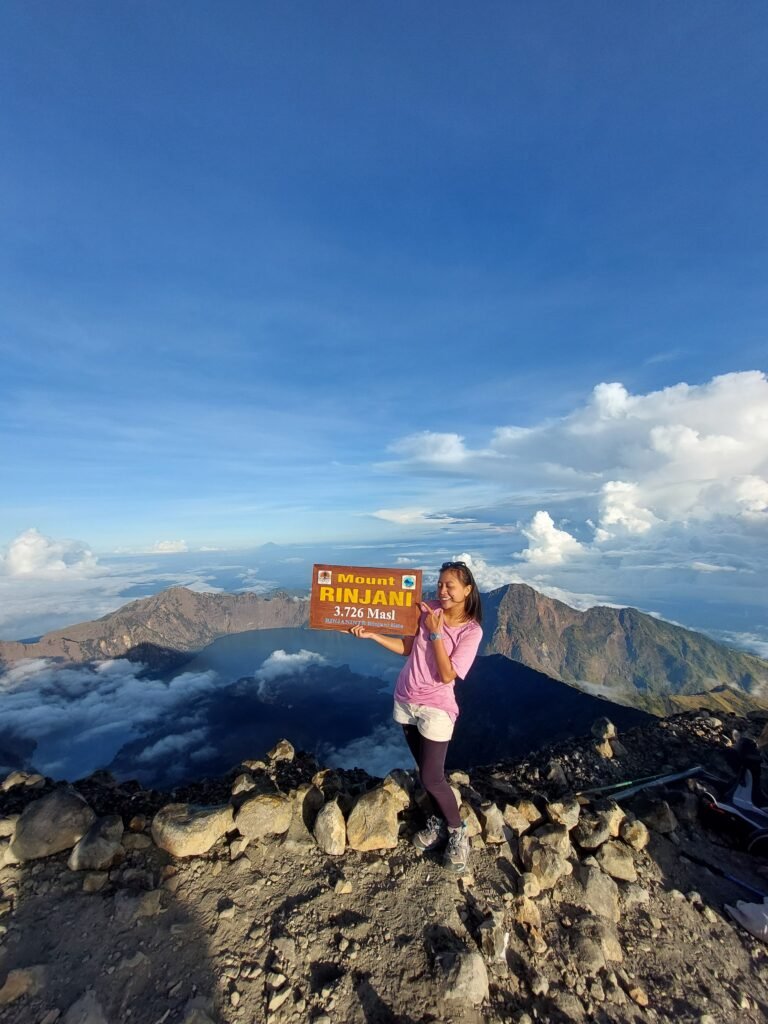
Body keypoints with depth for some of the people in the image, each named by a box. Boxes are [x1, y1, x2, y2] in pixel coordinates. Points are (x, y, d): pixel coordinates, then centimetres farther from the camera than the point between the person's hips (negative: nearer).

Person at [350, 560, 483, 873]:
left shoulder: (471, 631, -17)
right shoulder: (429, 610, -7)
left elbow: (447, 675, -22)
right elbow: (406, 648, 2)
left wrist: (435, 633, -26)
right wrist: (371, 635, -8)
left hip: (436, 708, -4)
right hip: (405, 701, 5)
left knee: (432, 778, 2)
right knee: (424, 769, 18)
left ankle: (458, 832, 29)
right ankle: (439, 822, 41)